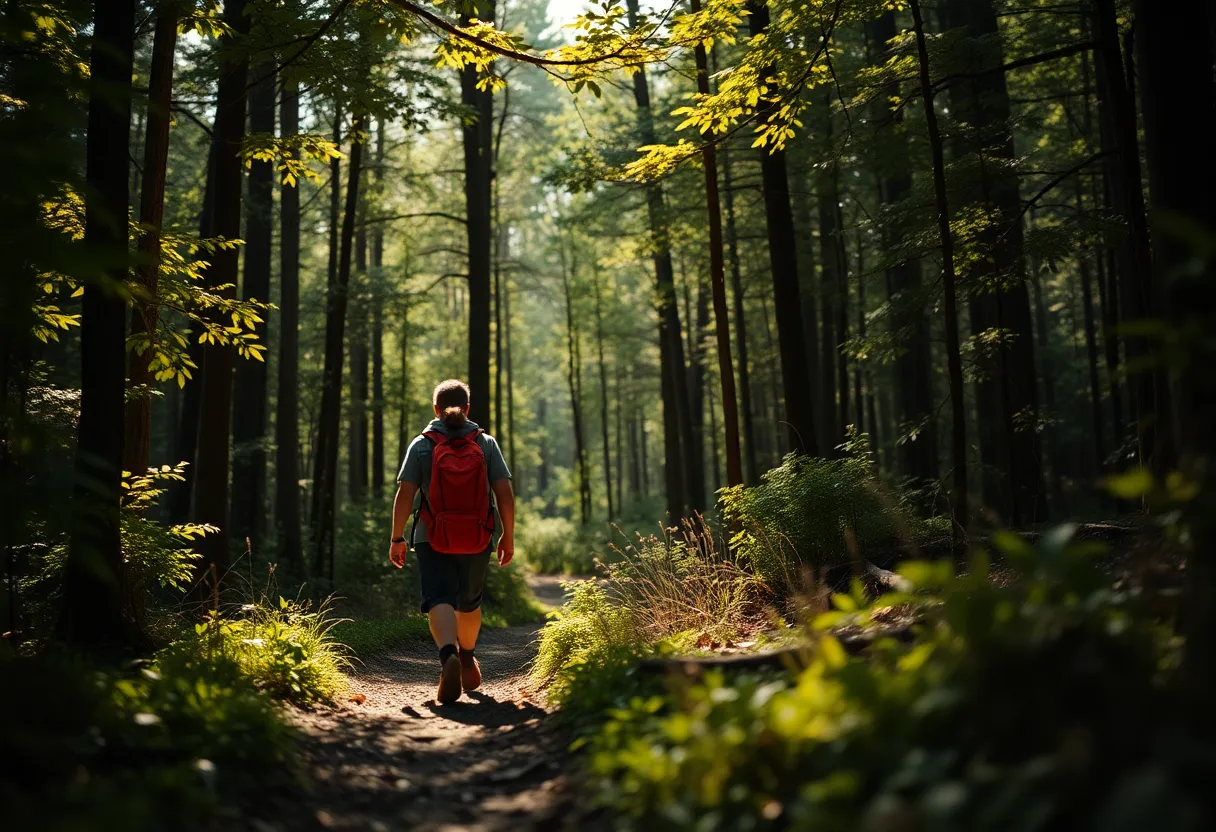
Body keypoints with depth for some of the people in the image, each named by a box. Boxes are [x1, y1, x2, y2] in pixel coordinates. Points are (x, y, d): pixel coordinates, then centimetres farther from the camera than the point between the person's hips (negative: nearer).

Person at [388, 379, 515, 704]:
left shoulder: (421, 445, -1)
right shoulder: (486, 443, 2)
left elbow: (405, 494, -7)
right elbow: (504, 493, -5)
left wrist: (397, 538, -1)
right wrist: (508, 535, 3)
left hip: (433, 540, -2)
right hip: (477, 541, 2)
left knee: (439, 601, -7)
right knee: (469, 602, 21)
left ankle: (448, 656, -34)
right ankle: (467, 660, 39)